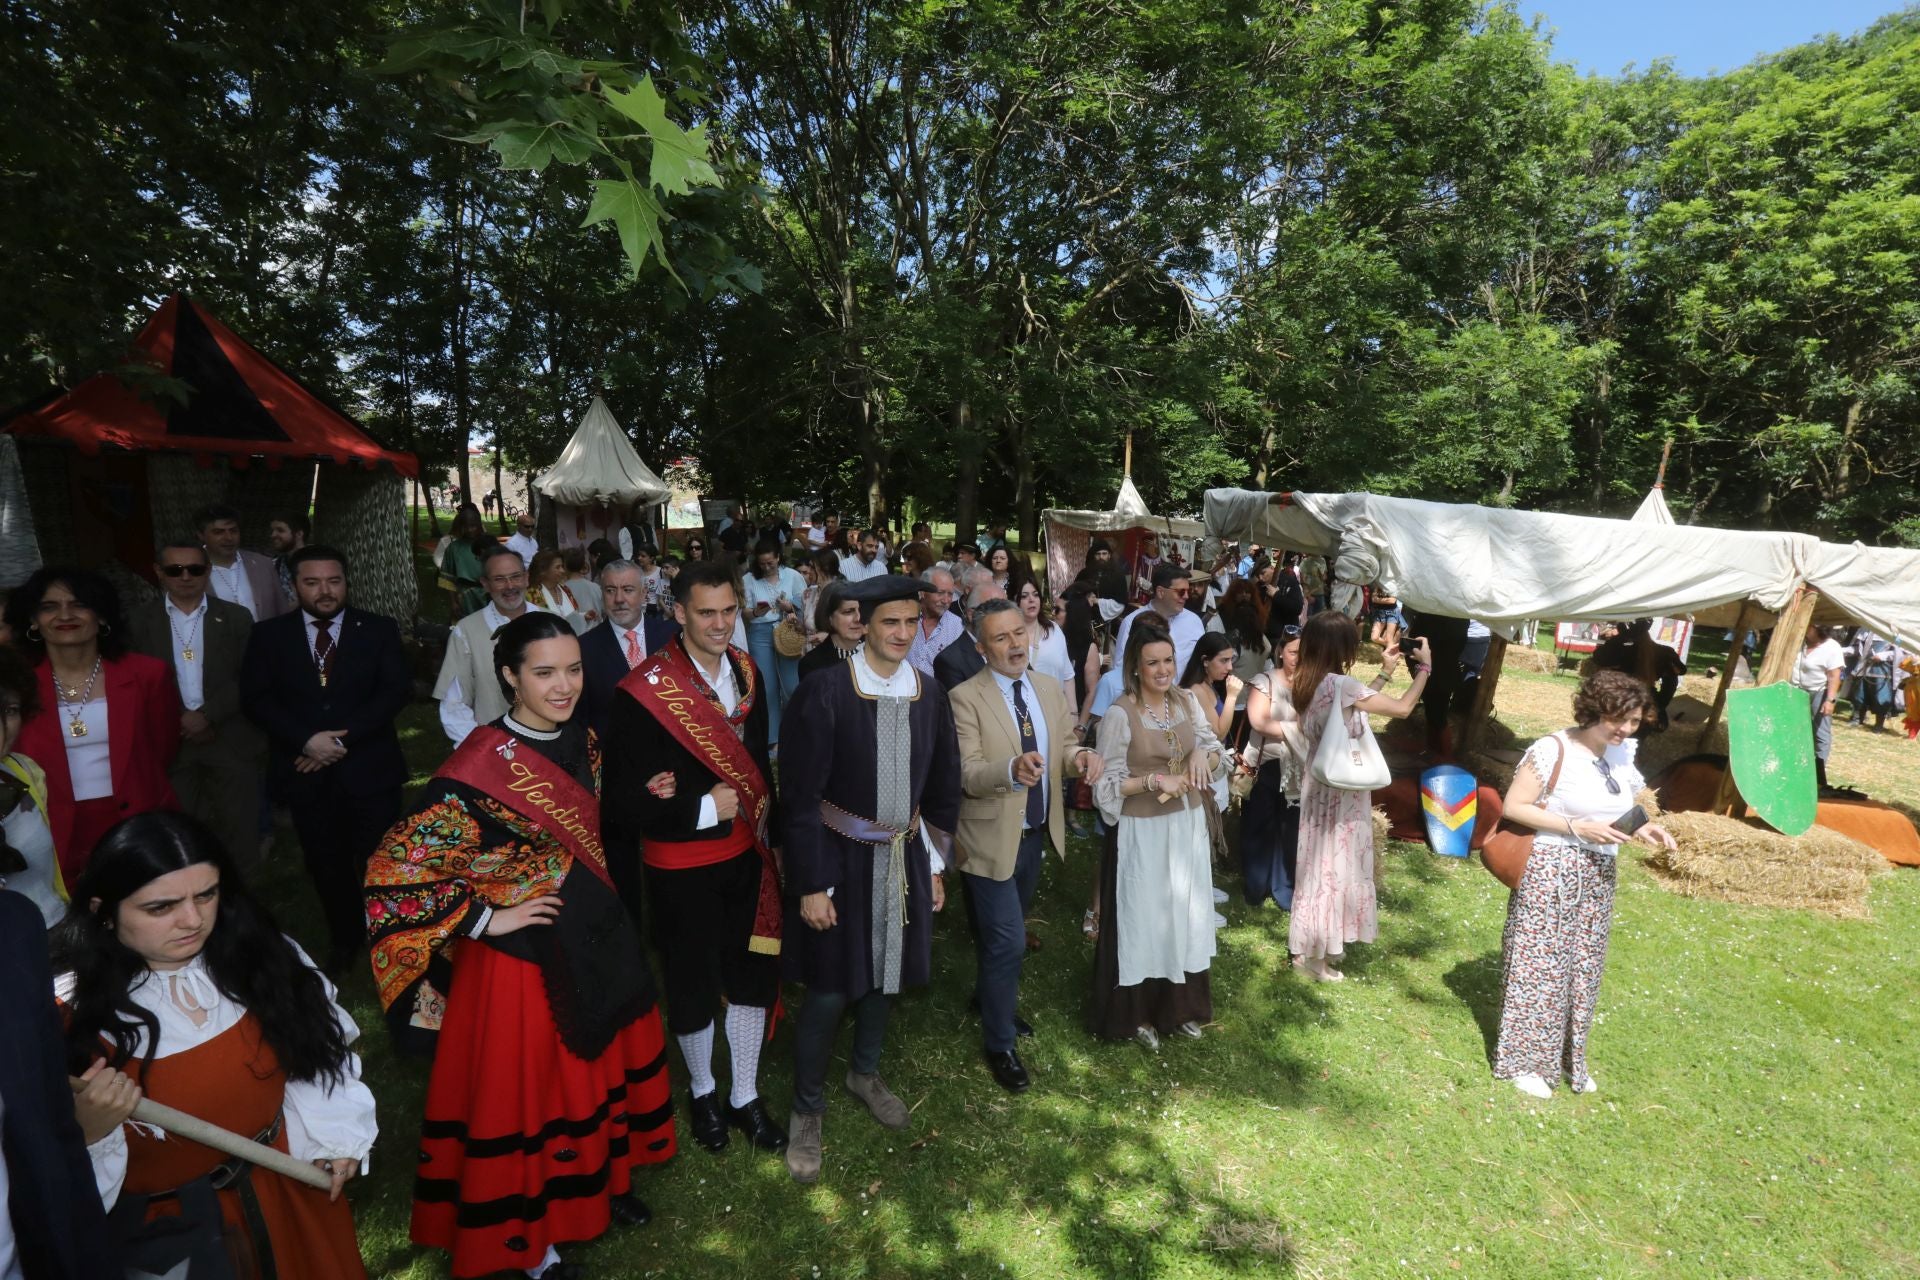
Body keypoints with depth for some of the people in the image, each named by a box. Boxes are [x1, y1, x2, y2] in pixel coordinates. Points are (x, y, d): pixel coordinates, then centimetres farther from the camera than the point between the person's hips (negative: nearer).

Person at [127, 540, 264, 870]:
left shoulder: (237, 618, 4)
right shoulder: (139, 621, 5)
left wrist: (207, 715, -13)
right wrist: (179, 723, -9)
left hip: (232, 741, 0)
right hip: (171, 742, 1)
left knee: (238, 830, 4)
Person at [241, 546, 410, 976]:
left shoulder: (379, 630, 1)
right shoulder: (269, 635, 5)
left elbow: (396, 690, -7)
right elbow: (256, 698, -1)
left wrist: (343, 738, -15)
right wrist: (307, 740, -15)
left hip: (368, 767, -2)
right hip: (306, 772, 2)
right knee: (327, 864, 15)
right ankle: (344, 938, 34)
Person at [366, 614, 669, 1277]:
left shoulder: (583, 741, -2)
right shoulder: (481, 765, -24)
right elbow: (392, 869, -23)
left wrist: (599, 908, 11)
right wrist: (487, 919, -18)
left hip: (597, 940, 6)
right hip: (523, 954, -6)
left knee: (600, 1070, 22)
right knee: (525, 1088, 14)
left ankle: (598, 1181, 48)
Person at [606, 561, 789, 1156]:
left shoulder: (747, 671, -3)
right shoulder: (644, 690, -20)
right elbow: (624, 800, -17)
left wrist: (773, 833, 7)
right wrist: (703, 808, -21)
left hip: (748, 854, 5)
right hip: (682, 867, -4)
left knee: (754, 975, 16)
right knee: (695, 985, 16)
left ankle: (745, 1097, 38)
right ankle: (701, 1090, 43)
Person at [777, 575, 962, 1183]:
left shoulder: (930, 695, -2)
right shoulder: (825, 690, -18)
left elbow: (943, 789, 8)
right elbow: (800, 794, -14)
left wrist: (934, 864, 10)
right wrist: (811, 884, -14)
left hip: (905, 858, 5)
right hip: (841, 857, -5)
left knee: (885, 971, 21)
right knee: (829, 989, 4)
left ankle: (865, 1073, 48)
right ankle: (807, 1109, 30)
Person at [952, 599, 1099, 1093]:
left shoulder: (1051, 690, 1)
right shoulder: (965, 698, -19)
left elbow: (1063, 746, 3)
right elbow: (966, 774, -25)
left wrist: (1079, 755, -21)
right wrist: (1012, 768, -45)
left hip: (1037, 834, 6)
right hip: (993, 839, -6)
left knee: (1003, 934, 25)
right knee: (1008, 941, 0)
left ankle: (988, 996, 51)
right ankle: (1000, 1045, 23)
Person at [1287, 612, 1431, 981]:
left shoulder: (1306, 683, 1)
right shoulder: (1341, 685, -24)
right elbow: (1403, 709, -18)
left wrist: (1385, 673, 15)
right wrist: (1425, 666, -6)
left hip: (1319, 786, 8)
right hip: (1342, 791, -8)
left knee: (1320, 863, 19)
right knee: (1335, 866, 5)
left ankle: (1311, 943, 33)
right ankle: (1313, 952, 17)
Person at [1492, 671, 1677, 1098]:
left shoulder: (1622, 756, 4)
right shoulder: (1553, 750, -18)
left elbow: (1618, 812, 15)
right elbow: (1513, 807, -17)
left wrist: (1640, 829, -5)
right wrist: (1576, 828, -22)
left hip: (1597, 878, 7)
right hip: (1550, 873, -7)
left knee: (1583, 968, 16)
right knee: (1539, 965, 1)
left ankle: (1568, 1058, 32)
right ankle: (1523, 1060, 16)